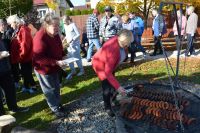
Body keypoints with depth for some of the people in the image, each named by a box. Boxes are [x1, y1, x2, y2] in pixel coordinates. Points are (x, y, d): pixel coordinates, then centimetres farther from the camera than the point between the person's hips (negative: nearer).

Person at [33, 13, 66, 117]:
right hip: (44, 69, -8)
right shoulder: (40, 37, -29)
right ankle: (55, 108, 25)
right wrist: (56, 62, -34)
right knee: (50, 89, 9)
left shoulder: (55, 34, -3)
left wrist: (63, 55, -4)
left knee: (56, 87, 21)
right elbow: (38, 58, -32)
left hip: (54, 67, 8)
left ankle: (58, 104, 40)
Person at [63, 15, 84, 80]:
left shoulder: (73, 25, -13)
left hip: (75, 43, -7)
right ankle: (73, 71, 19)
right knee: (69, 58, 6)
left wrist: (72, 39, -23)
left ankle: (81, 70, 15)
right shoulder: (65, 26, 7)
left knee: (77, 57, -2)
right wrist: (65, 38, -1)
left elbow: (78, 34, -15)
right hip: (69, 44, 7)